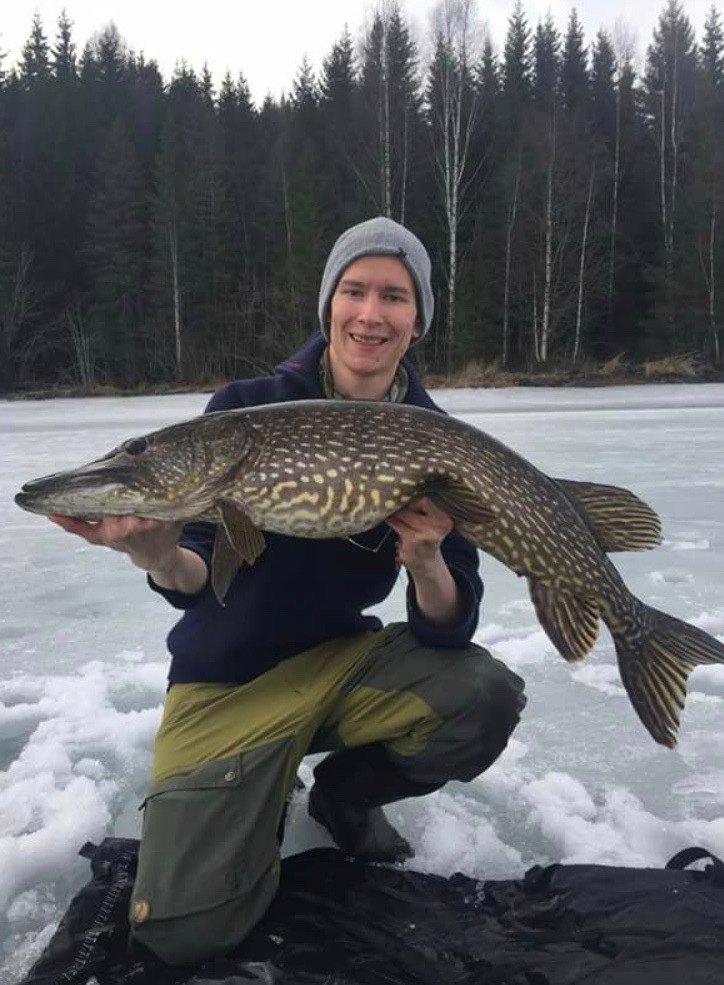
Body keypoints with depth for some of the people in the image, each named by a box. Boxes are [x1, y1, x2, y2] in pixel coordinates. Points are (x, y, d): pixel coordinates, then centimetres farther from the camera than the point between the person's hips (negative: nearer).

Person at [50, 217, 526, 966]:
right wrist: (158, 554, -42)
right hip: (228, 681, -2)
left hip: (347, 658, 3)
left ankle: (346, 791, 6)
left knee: (485, 698, -25)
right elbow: (198, 584, -19)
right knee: (187, 929, -17)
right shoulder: (246, 409, -15)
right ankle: (254, 797, 17)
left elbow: (448, 630, -12)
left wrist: (425, 562, -34)